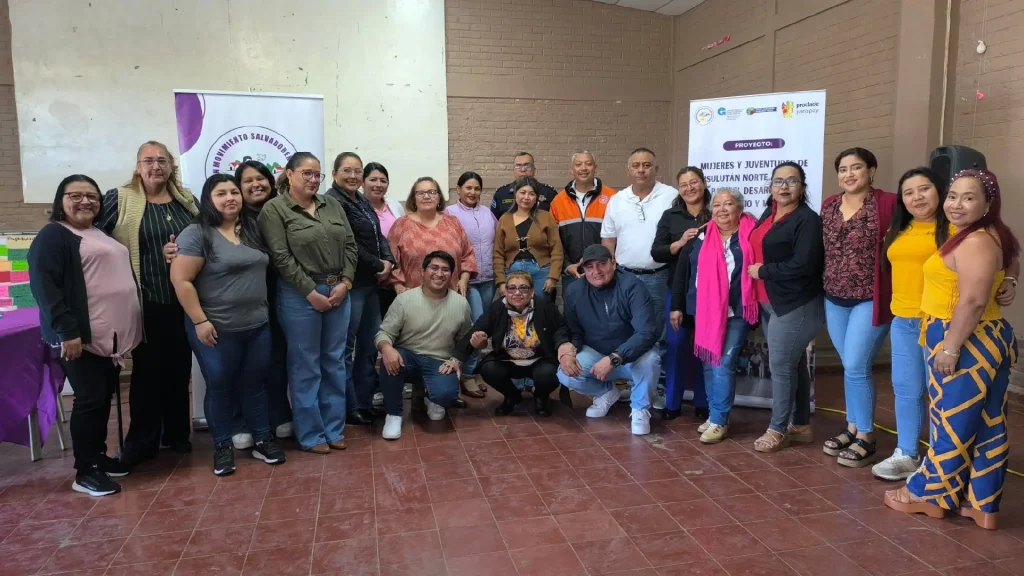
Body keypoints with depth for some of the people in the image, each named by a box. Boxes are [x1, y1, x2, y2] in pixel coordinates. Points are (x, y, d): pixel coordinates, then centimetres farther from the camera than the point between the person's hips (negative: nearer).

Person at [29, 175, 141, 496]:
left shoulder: (103, 235, 19)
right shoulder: (52, 237, -7)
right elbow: (44, 287, -18)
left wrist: (127, 332, 22)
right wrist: (67, 331, -25)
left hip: (111, 336, 8)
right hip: (81, 338, -8)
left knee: (104, 398, 14)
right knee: (90, 399, -5)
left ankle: (99, 456, 26)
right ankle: (84, 472, 5)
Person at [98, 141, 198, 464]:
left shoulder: (187, 201, 10)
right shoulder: (119, 200, -2)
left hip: (184, 300, 4)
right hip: (146, 302, -4)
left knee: (180, 369, 12)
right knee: (147, 371, 3)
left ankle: (177, 434, 26)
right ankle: (142, 442, 17)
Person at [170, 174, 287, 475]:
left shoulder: (252, 228, 9)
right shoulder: (197, 234, -11)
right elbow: (181, 280, -14)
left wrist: (264, 309, 12)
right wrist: (200, 321, -16)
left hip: (257, 325, 5)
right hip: (217, 329, -5)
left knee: (255, 383, 12)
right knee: (220, 387, 7)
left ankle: (262, 439, 24)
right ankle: (222, 447, 21)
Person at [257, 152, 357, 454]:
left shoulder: (332, 205, 12)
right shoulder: (274, 209, -4)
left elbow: (350, 245, 8)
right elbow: (281, 258, -12)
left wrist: (344, 282, -5)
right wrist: (311, 292, -14)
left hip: (339, 291, 5)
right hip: (300, 295, -5)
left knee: (335, 362, 11)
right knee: (306, 366, 3)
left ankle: (334, 429, 22)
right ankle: (310, 434, 15)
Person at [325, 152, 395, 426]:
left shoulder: (362, 201, 15)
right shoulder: (332, 202, -11)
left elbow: (378, 235, 15)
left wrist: (388, 261, -4)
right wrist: (378, 265, -12)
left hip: (371, 283, 9)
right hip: (350, 285, -9)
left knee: (370, 344, 15)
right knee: (346, 347, 1)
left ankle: (365, 401, 26)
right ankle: (349, 407, 11)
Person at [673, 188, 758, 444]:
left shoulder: (752, 235, -5)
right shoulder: (700, 236, 5)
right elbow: (681, 271, 8)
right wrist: (677, 306, 6)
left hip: (737, 312, -4)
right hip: (705, 310, 4)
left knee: (724, 363, -8)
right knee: (709, 362, 11)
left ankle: (719, 421, 2)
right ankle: (715, 414, 22)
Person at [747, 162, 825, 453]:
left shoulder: (807, 220, -13)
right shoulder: (769, 214, 12)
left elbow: (802, 265, -22)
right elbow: (759, 250, 20)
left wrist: (762, 271, -13)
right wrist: (759, 271, 2)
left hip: (795, 306, -8)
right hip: (770, 304, 8)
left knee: (782, 366, -4)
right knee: (794, 364, 14)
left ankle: (778, 429, 8)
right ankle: (800, 425, 24)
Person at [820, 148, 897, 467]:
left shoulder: (888, 203, -11)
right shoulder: (829, 205, 6)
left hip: (870, 300, -5)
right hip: (834, 300, 5)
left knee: (855, 367, -5)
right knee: (850, 367, 14)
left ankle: (866, 437, 11)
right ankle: (852, 427, 27)